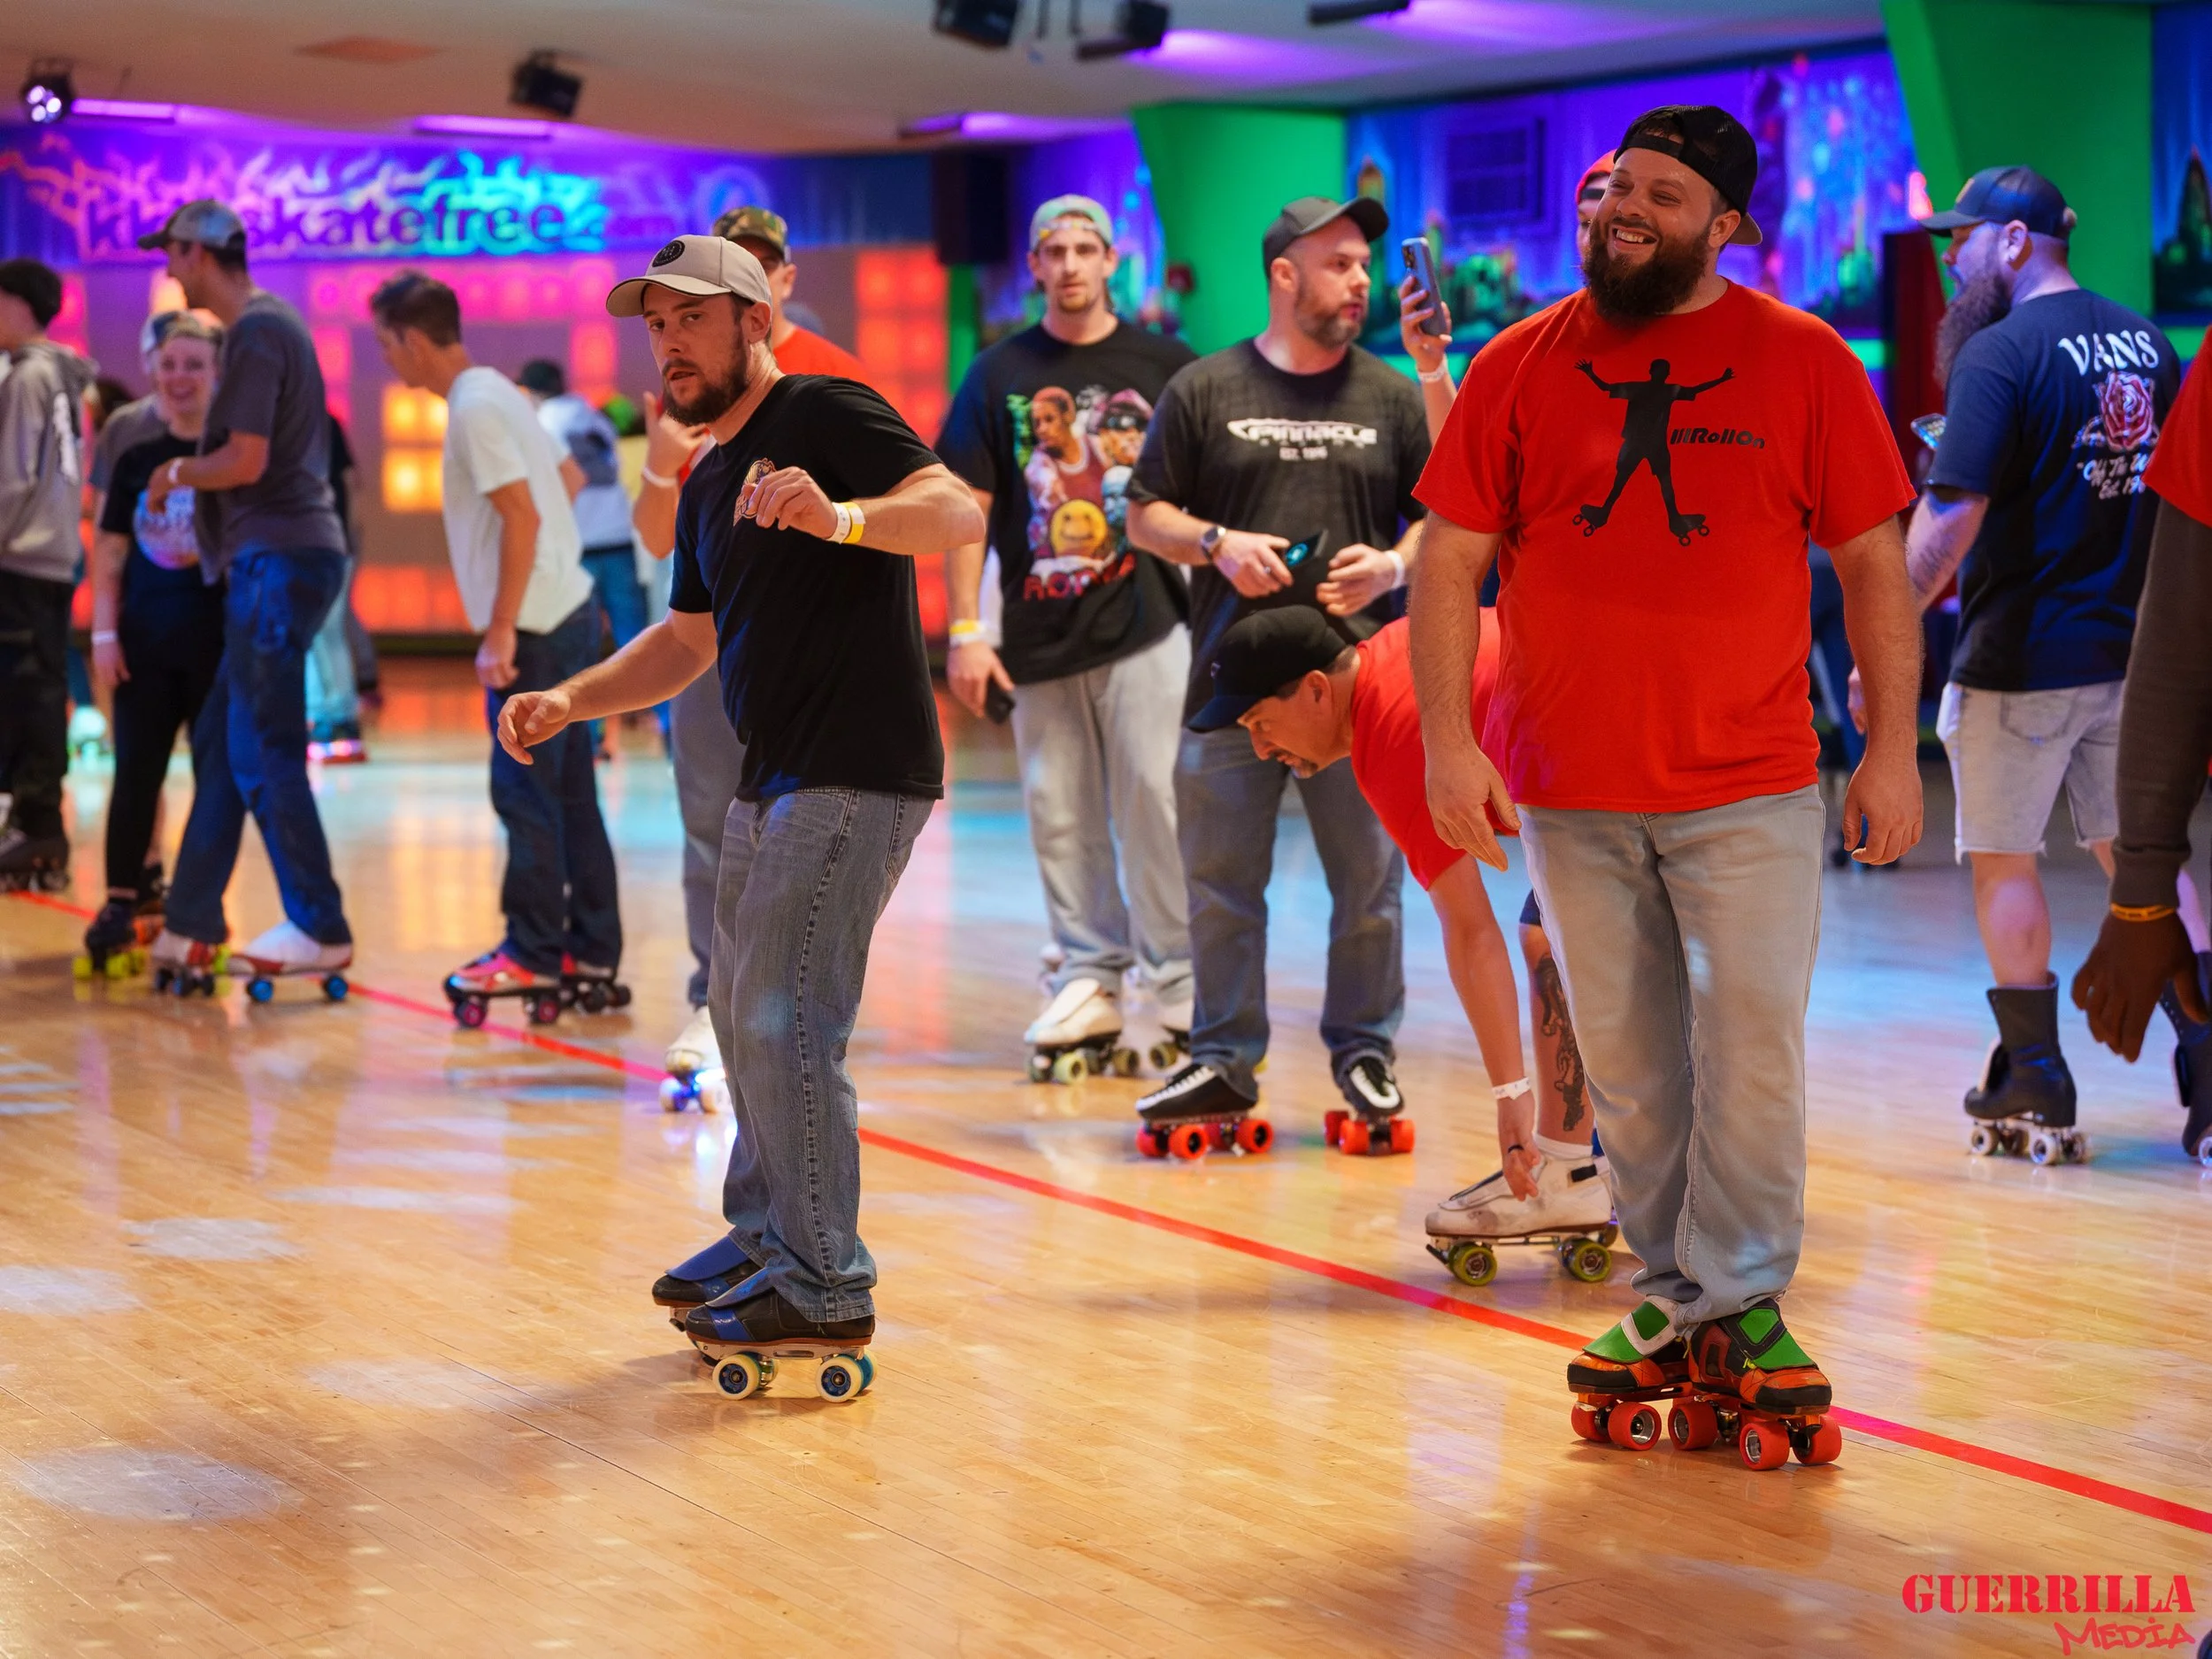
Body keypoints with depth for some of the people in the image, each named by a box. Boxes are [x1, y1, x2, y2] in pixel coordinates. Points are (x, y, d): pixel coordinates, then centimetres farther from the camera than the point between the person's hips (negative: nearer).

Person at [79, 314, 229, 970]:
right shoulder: (135, 461, 8)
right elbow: (110, 557, 10)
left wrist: (217, 552, -16)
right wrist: (104, 633, 3)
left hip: (218, 643, -3)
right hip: (146, 642, 3)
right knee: (135, 773, 1)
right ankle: (122, 902, 6)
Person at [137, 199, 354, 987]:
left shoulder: (255, 333, -12)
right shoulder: (271, 323, 18)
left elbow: (246, 459, -19)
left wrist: (178, 473, -2)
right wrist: (190, 476, 16)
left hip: (278, 560, -10)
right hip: (277, 559, 10)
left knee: (261, 753, -7)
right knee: (219, 742, 12)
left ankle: (320, 929, -3)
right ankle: (189, 927, 17)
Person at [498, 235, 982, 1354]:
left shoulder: (828, 416, -10)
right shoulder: (709, 483, 18)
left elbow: (958, 513, -25)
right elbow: (686, 641, 26)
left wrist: (838, 517, -43)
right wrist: (568, 701, 13)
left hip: (859, 774, -10)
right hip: (771, 778, 10)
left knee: (784, 1021, -12)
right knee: (744, 1014, 19)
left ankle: (826, 1285, -5)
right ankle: (764, 1238, 33)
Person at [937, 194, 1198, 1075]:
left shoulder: (1164, 365, 4)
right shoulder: (998, 375, 7)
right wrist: (964, 630, -1)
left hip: (1145, 623, -2)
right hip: (1038, 633, 2)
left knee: (1155, 798, -6)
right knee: (1060, 814, 6)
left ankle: (1181, 982, 2)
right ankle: (1089, 979, 15)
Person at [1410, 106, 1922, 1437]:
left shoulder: (1807, 363, 1)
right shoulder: (1522, 366, 4)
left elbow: (1875, 564, 2)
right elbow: (1450, 562, 3)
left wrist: (1894, 749, -3)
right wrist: (1450, 740, -6)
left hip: (1751, 789, -2)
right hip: (1568, 793, 2)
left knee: (1753, 1052, -5)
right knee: (1629, 1067, 8)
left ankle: (1737, 1300, 7)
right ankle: (1673, 1297, 20)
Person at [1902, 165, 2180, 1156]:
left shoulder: (1999, 354, -14)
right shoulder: (2145, 342, 8)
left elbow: (1951, 517, -21)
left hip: (2023, 657, -6)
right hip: (2133, 650, 6)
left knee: (2004, 862, 6)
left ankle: (2034, 1082, 10)